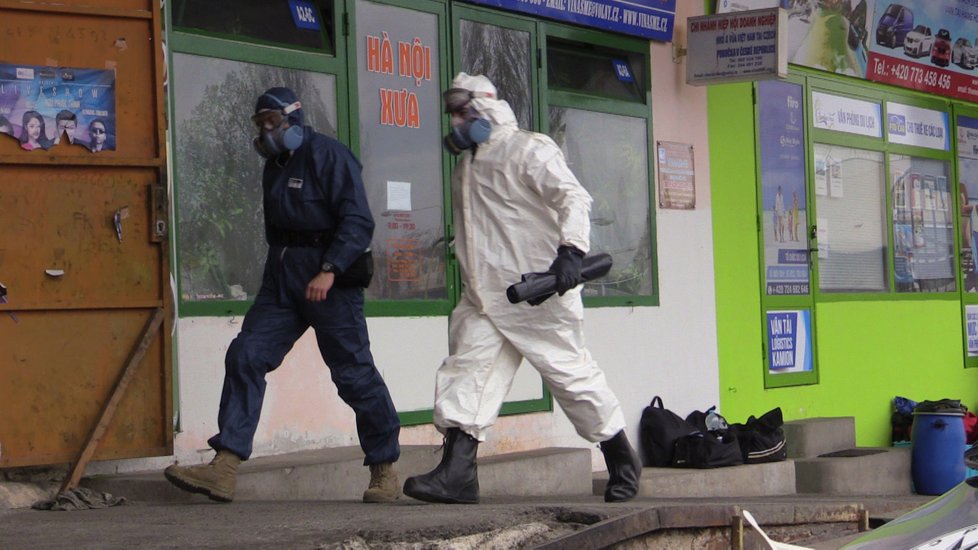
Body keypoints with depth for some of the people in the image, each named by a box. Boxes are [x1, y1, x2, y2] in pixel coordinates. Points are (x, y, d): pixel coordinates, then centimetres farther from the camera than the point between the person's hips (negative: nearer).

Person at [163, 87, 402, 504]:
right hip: (282, 276, 8)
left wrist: (330, 271, -26)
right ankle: (223, 470, -9)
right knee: (245, 357, -5)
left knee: (354, 372, -3)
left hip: (329, 277, -8)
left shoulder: (327, 156, -10)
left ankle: (385, 471, 12)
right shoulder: (274, 165, 16)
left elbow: (358, 222, -17)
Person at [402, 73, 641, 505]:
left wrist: (570, 250, -31)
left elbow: (573, 198, -17)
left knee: (570, 371, -1)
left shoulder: (530, 150, -5)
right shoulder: (466, 168, 20)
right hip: (483, 297, 8)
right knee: (467, 367, -7)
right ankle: (457, 471, -12)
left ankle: (622, 462, 16)